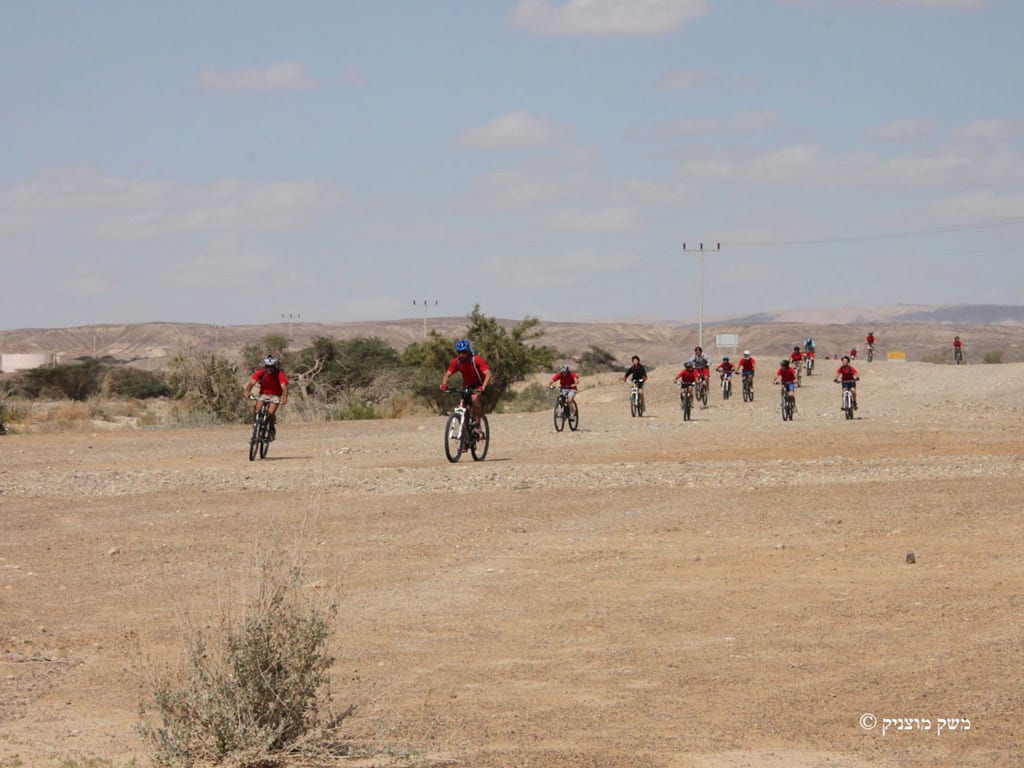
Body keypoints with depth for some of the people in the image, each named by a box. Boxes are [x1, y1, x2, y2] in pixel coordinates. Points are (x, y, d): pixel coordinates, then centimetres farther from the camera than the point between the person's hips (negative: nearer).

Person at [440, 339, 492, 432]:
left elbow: (488, 374, -35)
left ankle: (478, 425, -25)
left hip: (478, 386, -5)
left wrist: (483, 387, -51)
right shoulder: (457, 362, -14)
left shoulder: (476, 360, -27)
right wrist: (444, 384, -33)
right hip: (467, 386, 5)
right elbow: (448, 374, -12)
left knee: (474, 398, -34)